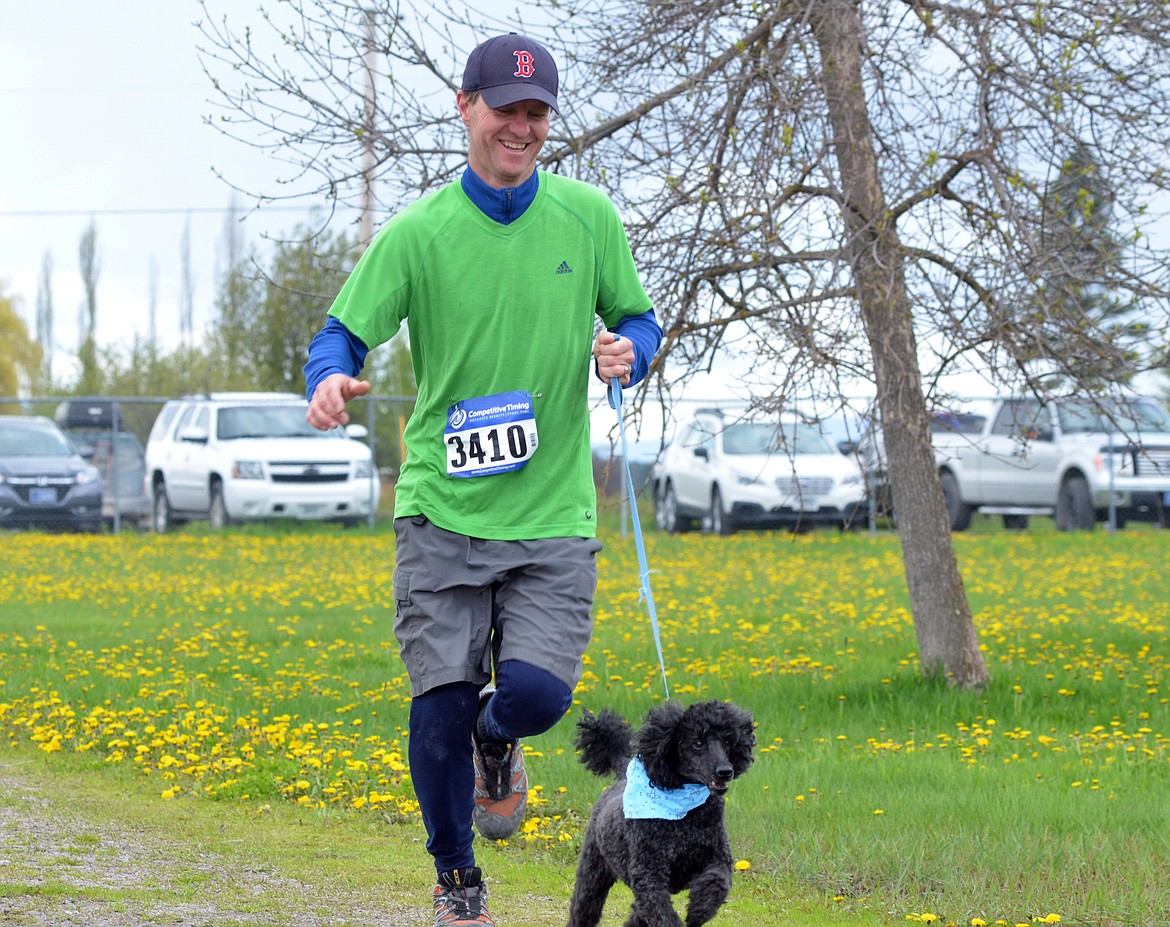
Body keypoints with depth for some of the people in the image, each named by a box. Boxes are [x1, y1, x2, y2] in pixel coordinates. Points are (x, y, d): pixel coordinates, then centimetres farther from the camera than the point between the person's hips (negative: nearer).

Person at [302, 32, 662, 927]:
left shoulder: (589, 216, 3)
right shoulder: (418, 232, -4)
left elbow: (639, 319, 14)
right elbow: (342, 334, -3)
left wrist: (628, 353, -10)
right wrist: (330, 379, -27)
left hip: (553, 514, 1)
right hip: (443, 507, -1)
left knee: (537, 693, -15)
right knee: (440, 703, -3)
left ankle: (497, 741, 25)